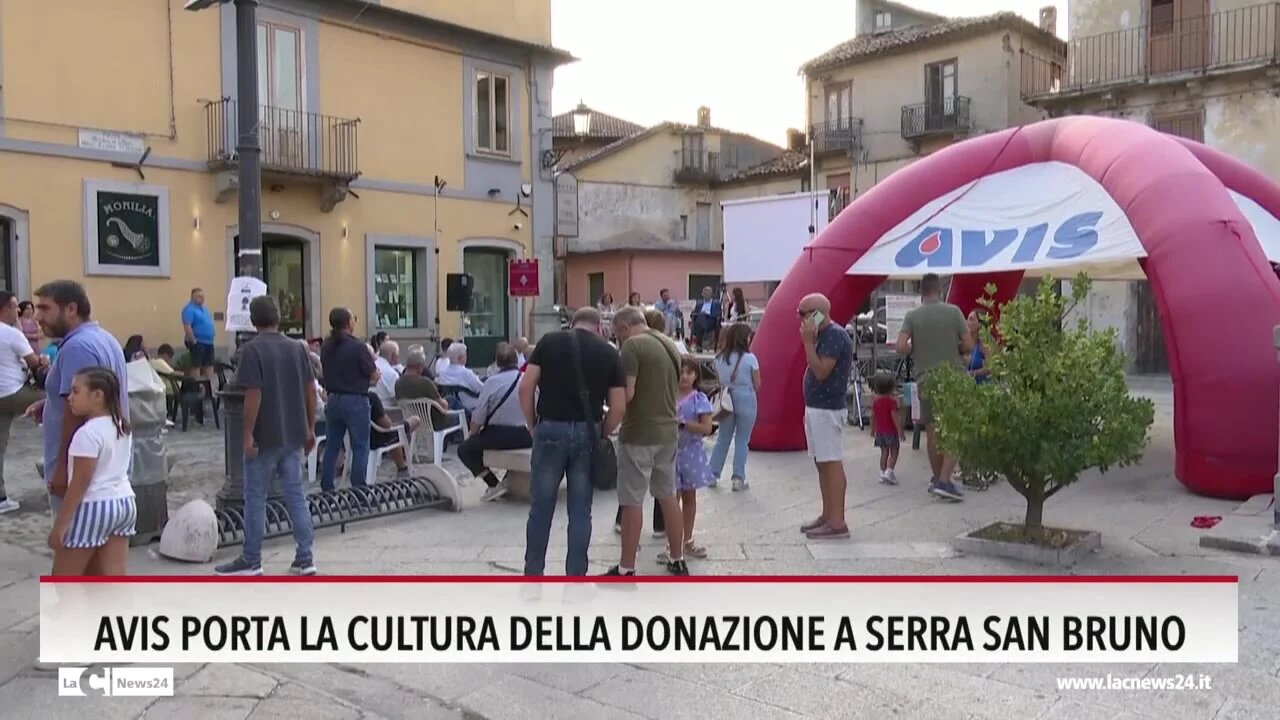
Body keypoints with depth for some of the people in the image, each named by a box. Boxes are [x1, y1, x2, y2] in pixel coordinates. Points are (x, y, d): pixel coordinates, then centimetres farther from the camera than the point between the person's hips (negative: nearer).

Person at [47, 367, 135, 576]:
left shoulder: (88, 433, -17)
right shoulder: (121, 426, 8)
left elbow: (80, 483, -18)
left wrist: (60, 523, -14)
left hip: (93, 507, -8)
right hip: (124, 502, 8)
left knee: (63, 580, 8)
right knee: (115, 577, 7)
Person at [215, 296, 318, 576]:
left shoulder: (252, 349, -11)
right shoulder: (297, 348, 6)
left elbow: (254, 395, -17)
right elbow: (311, 391, 7)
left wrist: (248, 434, -12)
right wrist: (310, 429, 14)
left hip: (265, 437, -5)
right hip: (293, 435, 5)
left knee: (256, 498, 6)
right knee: (296, 496, 8)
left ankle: (251, 560, 15)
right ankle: (304, 558, 9)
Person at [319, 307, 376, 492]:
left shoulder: (326, 347, 5)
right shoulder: (358, 347, -16)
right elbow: (374, 376, -10)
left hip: (333, 399, 6)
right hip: (355, 400, -6)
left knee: (331, 447, 12)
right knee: (360, 447, 2)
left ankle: (326, 489, 17)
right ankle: (358, 489, 3)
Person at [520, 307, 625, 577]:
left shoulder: (549, 341, 4)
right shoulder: (609, 352, 5)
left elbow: (526, 388, -2)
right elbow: (618, 406, 0)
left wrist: (533, 426, 7)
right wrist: (600, 435, 12)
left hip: (551, 429, 0)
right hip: (587, 432, 0)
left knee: (541, 509, 10)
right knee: (580, 512, 8)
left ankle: (532, 577, 18)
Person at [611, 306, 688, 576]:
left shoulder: (633, 345, -13)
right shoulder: (669, 344, 12)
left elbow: (627, 393, -19)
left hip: (639, 434, -8)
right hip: (668, 431, 8)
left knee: (632, 502, -1)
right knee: (668, 496, 17)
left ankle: (626, 569, 5)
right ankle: (677, 560, 26)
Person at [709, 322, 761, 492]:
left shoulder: (720, 358, 2)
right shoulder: (750, 358, -11)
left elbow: (719, 382, 7)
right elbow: (757, 385, -4)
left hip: (727, 400, 4)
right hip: (746, 400, -4)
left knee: (723, 438, 14)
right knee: (742, 440, 4)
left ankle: (713, 475, 16)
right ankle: (738, 478, 5)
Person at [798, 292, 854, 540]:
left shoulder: (835, 335, -15)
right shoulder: (824, 335, 15)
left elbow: (821, 371, -23)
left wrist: (808, 341, -19)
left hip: (827, 409, -11)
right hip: (817, 407, 11)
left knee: (832, 464, -8)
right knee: (822, 463, 14)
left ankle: (837, 523, -5)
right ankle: (827, 515, 23)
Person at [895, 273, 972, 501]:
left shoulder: (912, 315, -2)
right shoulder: (953, 311, -4)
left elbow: (901, 347, -10)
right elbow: (969, 346, -6)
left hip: (926, 379, 2)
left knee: (932, 431, 13)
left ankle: (937, 478, 24)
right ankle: (944, 481, -8)